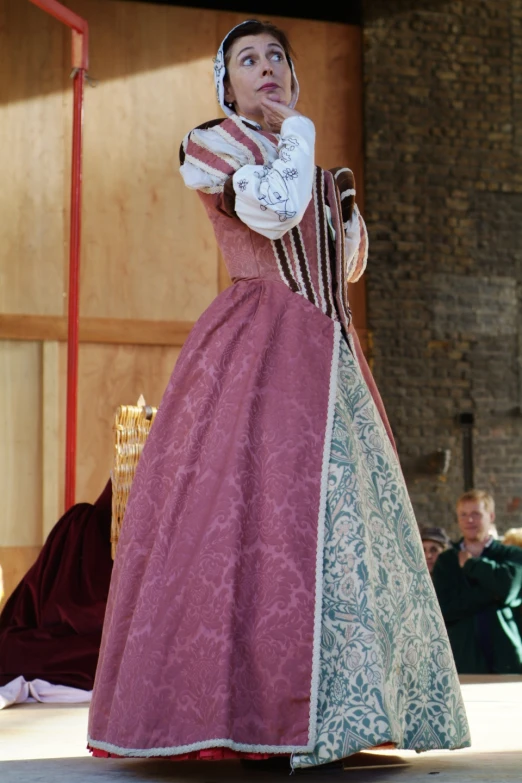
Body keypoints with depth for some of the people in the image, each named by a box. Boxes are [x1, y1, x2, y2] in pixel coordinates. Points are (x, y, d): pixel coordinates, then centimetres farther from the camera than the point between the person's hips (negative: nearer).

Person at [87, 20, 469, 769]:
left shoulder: (301, 162, 24)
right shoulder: (210, 144, 3)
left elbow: (348, 266, 26)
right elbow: (273, 208, -16)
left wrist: (348, 210, 9)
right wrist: (298, 131, -2)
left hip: (328, 355, 8)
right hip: (257, 347, -7)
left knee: (347, 510, 2)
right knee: (260, 506, -19)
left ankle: (331, 710, 6)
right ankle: (248, 708, -17)